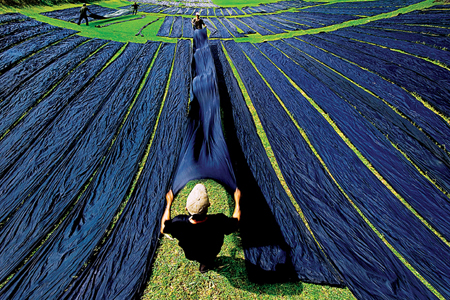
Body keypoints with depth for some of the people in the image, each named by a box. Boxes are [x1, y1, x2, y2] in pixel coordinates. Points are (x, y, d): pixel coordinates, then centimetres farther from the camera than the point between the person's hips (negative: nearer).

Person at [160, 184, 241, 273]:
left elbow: (163, 228, -11)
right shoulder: (218, 222, -36)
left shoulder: (179, 223, -34)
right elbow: (236, 220, -14)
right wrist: (237, 200, -3)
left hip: (190, 255, 2)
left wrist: (169, 203, -5)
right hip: (211, 255, -1)